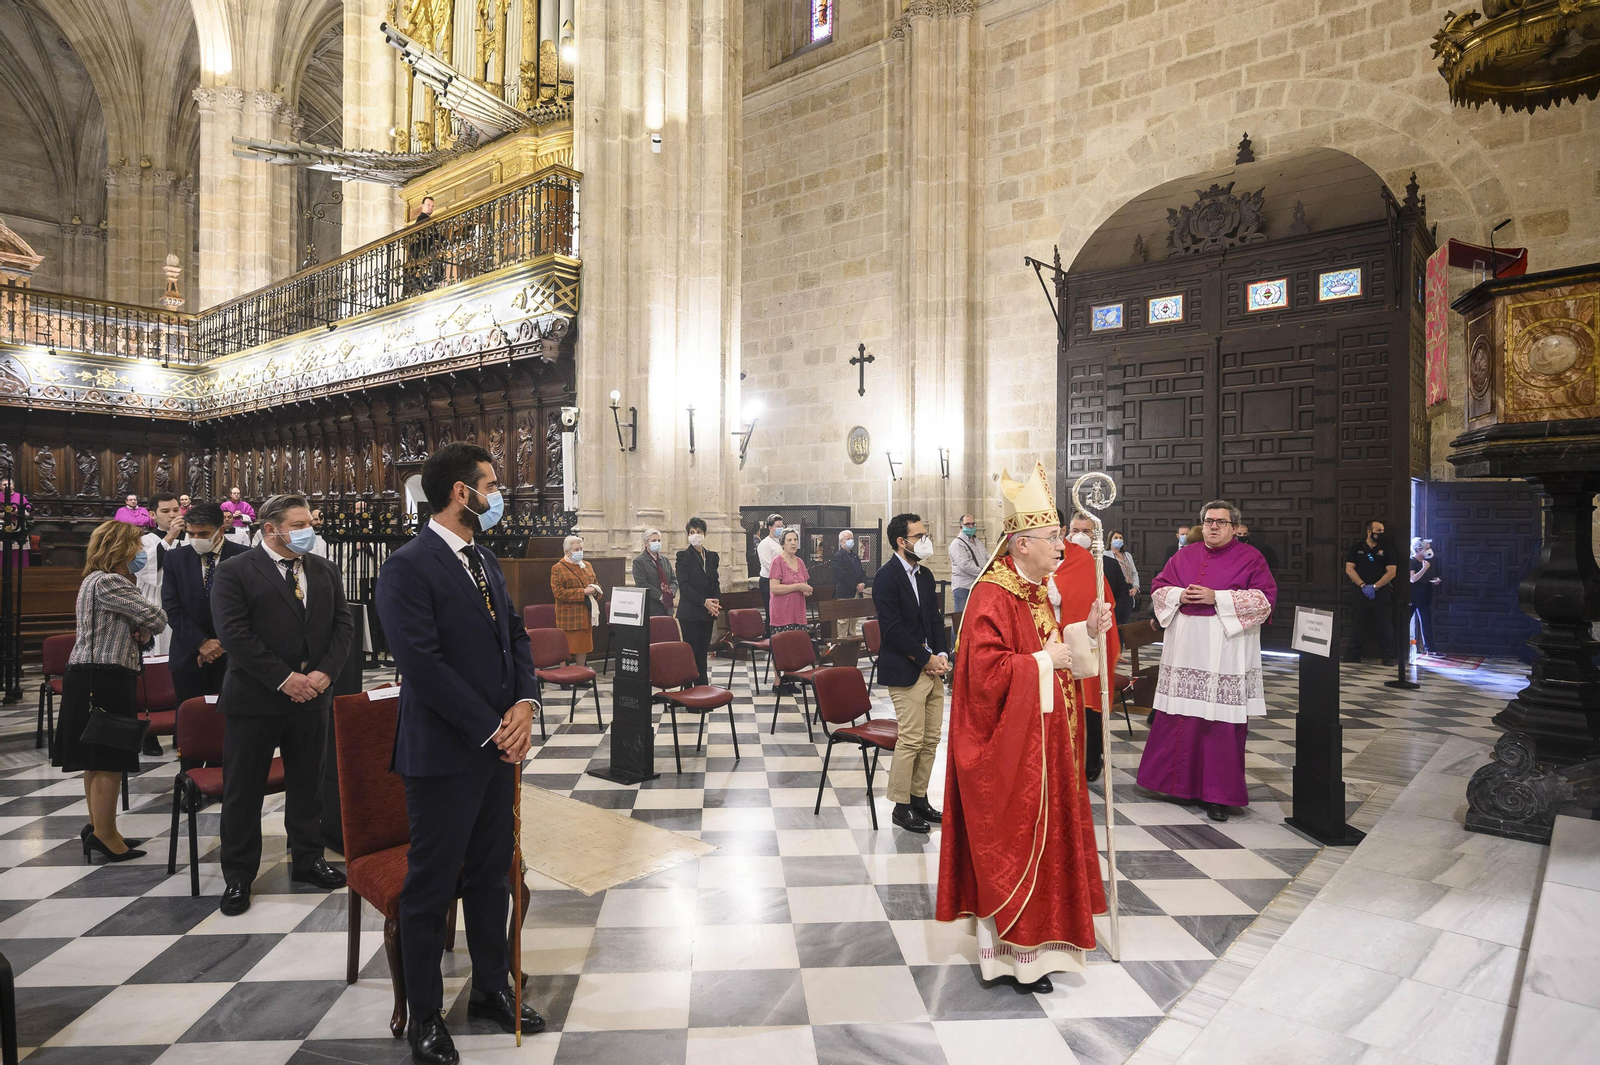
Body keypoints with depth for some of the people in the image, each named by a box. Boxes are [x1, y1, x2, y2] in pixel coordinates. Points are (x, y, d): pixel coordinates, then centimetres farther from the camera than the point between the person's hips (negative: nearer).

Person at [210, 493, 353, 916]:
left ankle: (307, 860, 31)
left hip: (312, 697, 4)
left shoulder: (325, 571, 8)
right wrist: (284, 679, -18)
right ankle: (238, 877, 23)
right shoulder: (233, 572, -7)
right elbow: (234, 633, -15)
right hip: (255, 700, -4)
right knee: (243, 791, 8)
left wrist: (325, 671, -10)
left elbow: (343, 624, 5)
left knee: (307, 785, 15)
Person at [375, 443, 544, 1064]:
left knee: (491, 874, 19)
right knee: (431, 888, 9)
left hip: (498, 746, 8)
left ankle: (491, 989, 36)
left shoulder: (485, 560, 11)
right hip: (444, 754, -7)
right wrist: (491, 730, -17)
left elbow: (515, 634, 11)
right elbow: (423, 665, -21)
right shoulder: (408, 567, -15)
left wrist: (524, 704, -6)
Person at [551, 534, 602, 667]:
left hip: (586, 614, 6)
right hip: (568, 615, -6)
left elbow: (597, 584, 21)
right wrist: (583, 592, -17)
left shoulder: (587, 566, 14)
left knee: (583, 646, 11)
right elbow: (559, 593, -14)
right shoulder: (557, 569, -5)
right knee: (566, 647, -3)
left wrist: (594, 589, -5)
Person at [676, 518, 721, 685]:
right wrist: (704, 602, -18)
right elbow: (684, 584, -11)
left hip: (708, 613, 5)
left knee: (703, 653, 9)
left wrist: (717, 603, -1)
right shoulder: (684, 555, -4)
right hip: (690, 613, -5)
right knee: (691, 652, -4)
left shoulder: (712, 556, 13)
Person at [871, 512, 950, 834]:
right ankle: (902, 806, 11)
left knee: (931, 738, 12)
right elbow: (892, 629, -17)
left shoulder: (925, 575, 14)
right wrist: (926, 659, -14)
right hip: (905, 671, -8)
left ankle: (919, 798, 25)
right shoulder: (886, 577, -12)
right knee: (911, 740, -3)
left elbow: (936, 618, 15)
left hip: (932, 667, 8)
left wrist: (942, 655, 0)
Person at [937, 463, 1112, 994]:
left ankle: (1034, 934, 37)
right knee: (1011, 839, 2)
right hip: (1008, 747, -10)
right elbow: (986, 671, -29)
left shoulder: (1037, 590, 9)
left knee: (1042, 829, 19)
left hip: (1042, 740, 10)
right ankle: (1011, 951, 19)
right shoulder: (992, 597, -21)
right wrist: (1045, 662, -21)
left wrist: (1083, 631, 3)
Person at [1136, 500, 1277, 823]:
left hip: (1226, 649, -3)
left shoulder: (1250, 557, 2)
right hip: (1186, 647, 4)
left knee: (1222, 720, -3)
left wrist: (1217, 597, -14)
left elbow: (1266, 597, -7)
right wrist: (1179, 595, -6)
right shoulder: (1184, 556, 13)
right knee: (1180, 716, 6)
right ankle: (1181, 782, 20)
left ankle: (1219, 794, 7)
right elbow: (1158, 587, 15)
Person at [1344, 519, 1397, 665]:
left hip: (1381, 592, -1)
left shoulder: (1386, 548, 4)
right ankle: (1353, 654, 11)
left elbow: (1391, 572, -2)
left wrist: (1374, 586, -11)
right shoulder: (1356, 547, 6)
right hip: (1360, 591, 1)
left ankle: (1387, 656, 4)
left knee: (1385, 625, -2)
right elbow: (1349, 569, 1)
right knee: (1357, 624, 4)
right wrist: (1363, 585, -10)